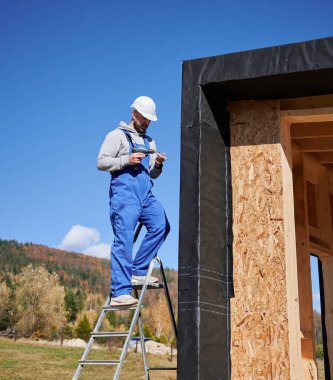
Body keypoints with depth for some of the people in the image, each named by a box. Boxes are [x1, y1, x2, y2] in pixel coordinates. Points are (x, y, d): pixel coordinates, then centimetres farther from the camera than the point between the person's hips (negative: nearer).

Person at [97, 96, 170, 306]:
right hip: (124, 193, -6)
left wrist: (158, 164, 3)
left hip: (146, 194, 6)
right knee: (124, 240, -12)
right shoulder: (117, 135, 6)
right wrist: (127, 160, -14)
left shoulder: (149, 142, 26)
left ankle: (138, 271, 0)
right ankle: (120, 292, -13)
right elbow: (101, 162, -3)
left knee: (161, 225, -14)